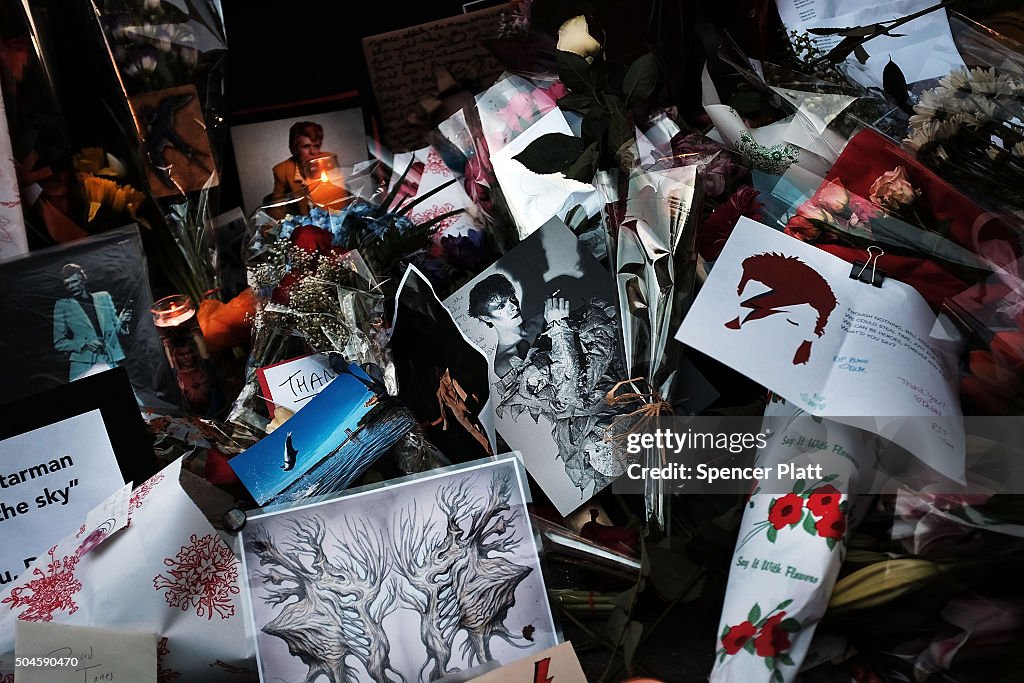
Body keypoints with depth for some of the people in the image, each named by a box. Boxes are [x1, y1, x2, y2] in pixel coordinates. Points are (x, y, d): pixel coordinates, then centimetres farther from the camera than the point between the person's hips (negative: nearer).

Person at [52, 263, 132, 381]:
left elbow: (116, 329, 17)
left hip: (111, 364, 2)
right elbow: (59, 343, 5)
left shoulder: (104, 298, 13)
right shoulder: (62, 305, 7)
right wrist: (84, 345, -11)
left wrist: (121, 322, -5)